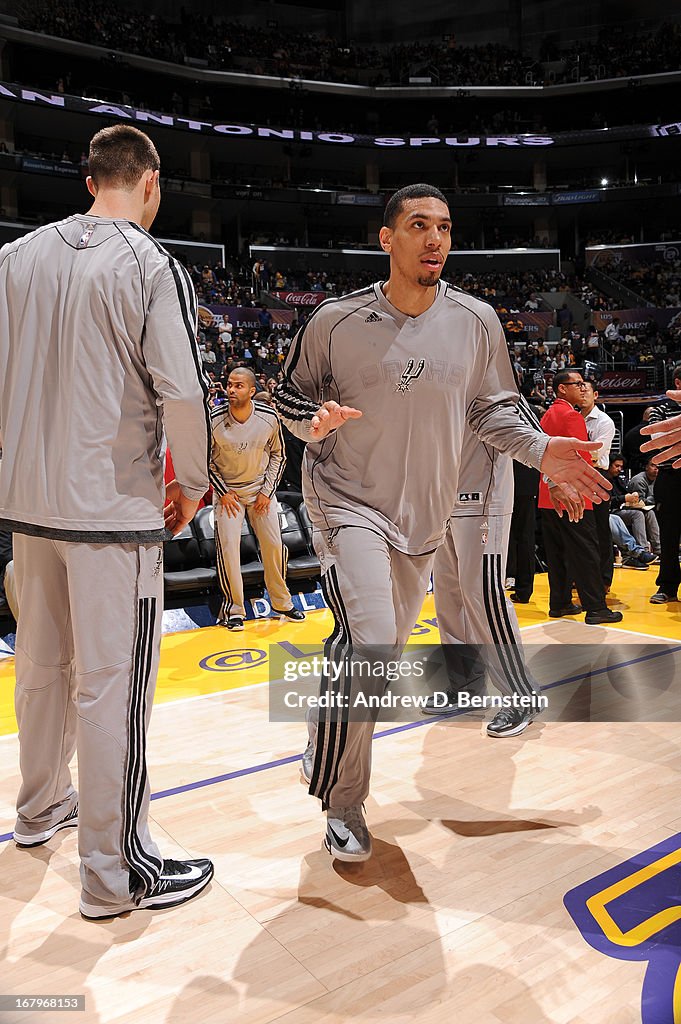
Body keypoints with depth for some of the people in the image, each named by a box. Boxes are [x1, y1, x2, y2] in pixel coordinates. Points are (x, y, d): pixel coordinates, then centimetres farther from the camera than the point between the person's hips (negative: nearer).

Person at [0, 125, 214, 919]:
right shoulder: (152, 267, -9)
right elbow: (181, 392, -16)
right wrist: (192, 484, -2)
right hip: (112, 505, -6)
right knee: (111, 683, 1)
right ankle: (116, 871, 13)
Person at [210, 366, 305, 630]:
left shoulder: (269, 417, -13)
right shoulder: (214, 419, -17)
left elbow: (278, 455, 2)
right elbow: (206, 459, -3)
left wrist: (267, 491, -4)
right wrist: (223, 493, -8)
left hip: (260, 488, 2)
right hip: (227, 490, -1)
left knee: (274, 544, 2)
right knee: (228, 546, -10)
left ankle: (281, 602, 21)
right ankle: (233, 608, 6)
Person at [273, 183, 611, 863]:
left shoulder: (476, 322, -1)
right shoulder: (336, 320, -7)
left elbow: (491, 408, 10)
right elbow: (289, 395, 4)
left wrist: (540, 450, -5)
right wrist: (314, 421, -18)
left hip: (423, 514, 5)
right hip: (349, 503, -4)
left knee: (387, 646, 16)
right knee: (367, 644, -20)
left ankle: (327, 747, 44)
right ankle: (342, 802, 2)